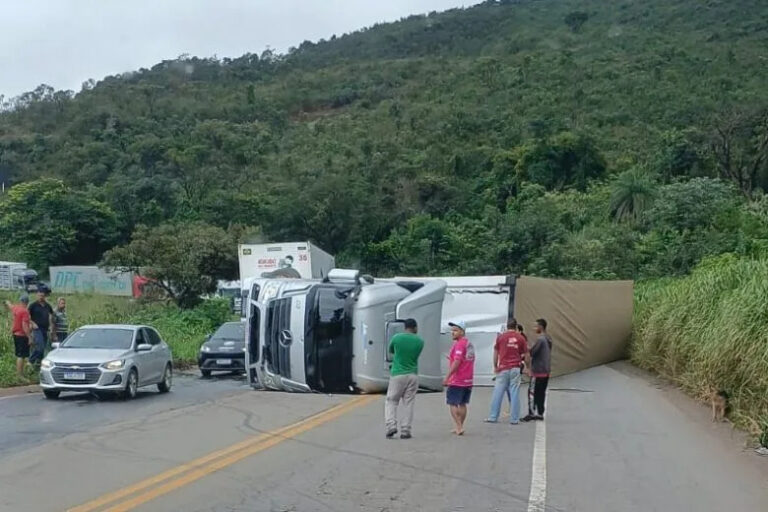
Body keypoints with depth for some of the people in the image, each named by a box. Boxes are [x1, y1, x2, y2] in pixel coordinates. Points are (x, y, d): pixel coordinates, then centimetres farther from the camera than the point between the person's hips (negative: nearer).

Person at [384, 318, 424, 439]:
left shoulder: (396, 338, -4)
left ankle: (391, 426, -10)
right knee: (408, 403, 6)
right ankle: (405, 431, 3)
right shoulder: (420, 341, -1)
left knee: (391, 401, 7)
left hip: (397, 375, -1)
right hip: (412, 375, 1)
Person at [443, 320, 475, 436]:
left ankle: (459, 427, -6)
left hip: (457, 381, -9)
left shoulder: (459, 344, -15)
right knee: (462, 404, 13)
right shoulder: (469, 344, 13)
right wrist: (451, 359, 22)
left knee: (453, 404, -1)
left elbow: (457, 362, -21)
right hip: (468, 380, 9)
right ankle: (459, 427, 17)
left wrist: (447, 377, -19)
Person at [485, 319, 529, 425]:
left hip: (503, 369, 0)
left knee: (498, 393, 4)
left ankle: (493, 417, 8)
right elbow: (526, 355, 5)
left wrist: (495, 366, 16)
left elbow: (495, 353, 6)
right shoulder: (520, 338, 2)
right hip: (515, 369, 0)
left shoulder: (500, 337, 1)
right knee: (514, 394, 3)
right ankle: (514, 419, 4)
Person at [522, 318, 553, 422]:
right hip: (546, 371, 9)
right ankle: (540, 413, 13)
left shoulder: (540, 339, -16)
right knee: (541, 392, 11)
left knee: (532, 392, -4)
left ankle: (531, 413, -4)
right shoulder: (548, 339, 13)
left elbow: (532, 352, -19)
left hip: (537, 370, -9)